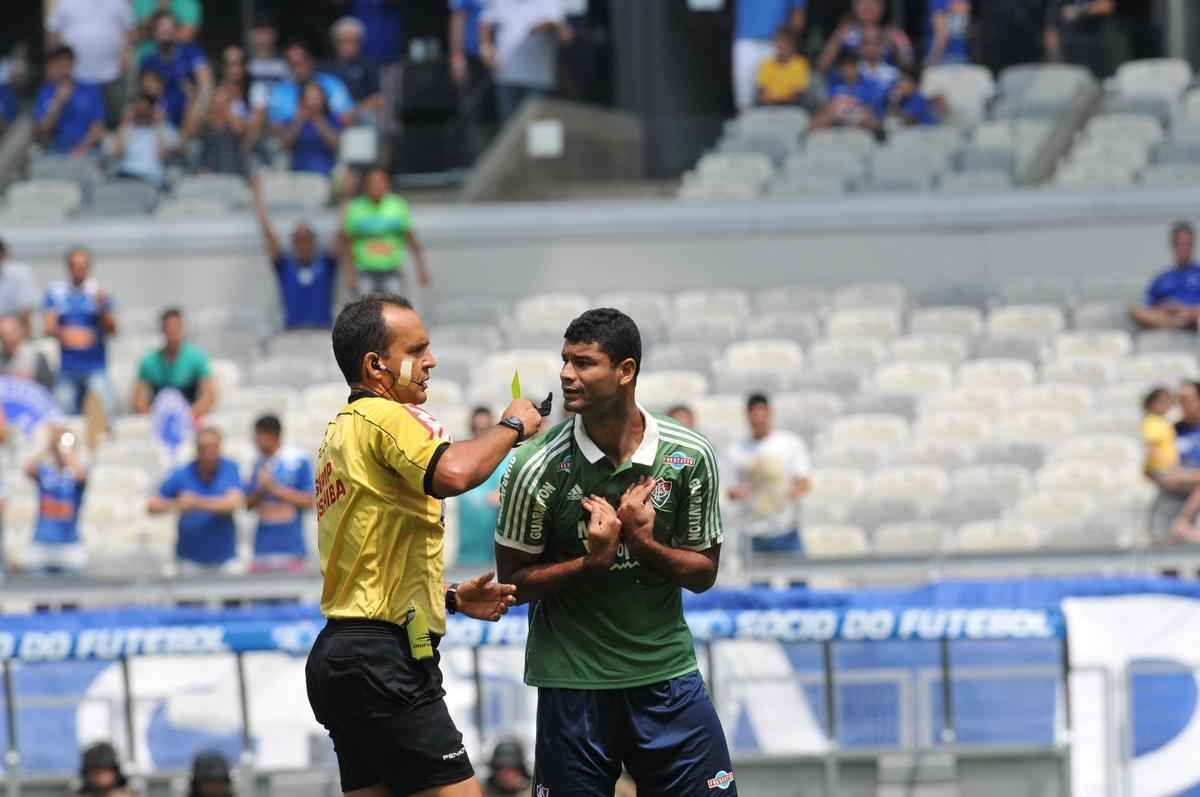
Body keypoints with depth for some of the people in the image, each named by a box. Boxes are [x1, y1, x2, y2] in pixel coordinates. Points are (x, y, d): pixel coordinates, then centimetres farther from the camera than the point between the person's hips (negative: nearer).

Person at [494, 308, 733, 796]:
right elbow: (514, 581, -4)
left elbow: (703, 572, 3)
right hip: (573, 678, -2)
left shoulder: (689, 457, -5)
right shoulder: (539, 466, -9)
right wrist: (591, 561, -20)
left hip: (666, 671, 2)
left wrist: (644, 544, -16)